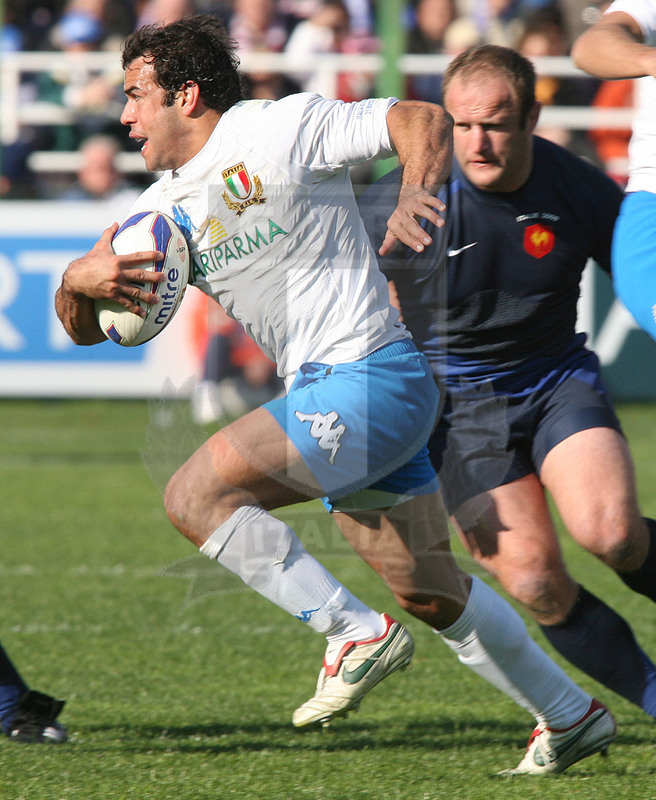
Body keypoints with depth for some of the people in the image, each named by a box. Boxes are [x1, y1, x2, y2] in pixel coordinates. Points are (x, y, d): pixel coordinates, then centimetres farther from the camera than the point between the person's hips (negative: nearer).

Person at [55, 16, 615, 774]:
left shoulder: (281, 128, -9)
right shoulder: (163, 211, 12)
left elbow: (424, 119, -7)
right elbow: (83, 327, 12)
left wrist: (416, 196, -26)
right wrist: (81, 278, -10)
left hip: (372, 375, -9)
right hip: (323, 396, 9)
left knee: (195, 494, -18)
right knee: (426, 590, 15)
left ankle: (357, 633, -13)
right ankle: (571, 716, 28)